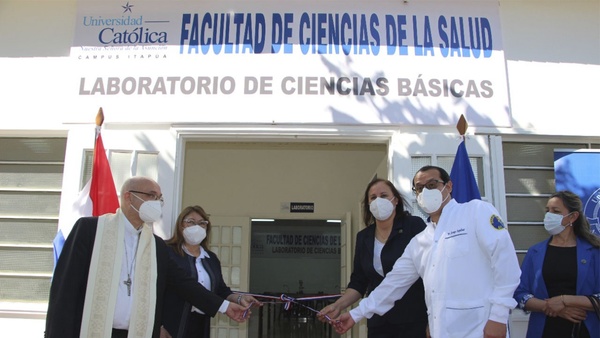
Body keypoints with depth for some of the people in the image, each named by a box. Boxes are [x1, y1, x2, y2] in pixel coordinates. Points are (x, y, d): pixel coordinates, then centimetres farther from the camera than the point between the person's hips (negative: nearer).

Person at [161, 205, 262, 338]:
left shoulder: (212, 258, 14)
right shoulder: (167, 252, -5)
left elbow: (221, 291, 14)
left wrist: (239, 298, -5)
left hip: (201, 327, 6)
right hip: (172, 327, -6)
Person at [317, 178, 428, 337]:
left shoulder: (414, 226, -5)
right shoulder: (363, 237, 8)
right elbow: (358, 282, 11)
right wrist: (338, 305, -3)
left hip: (414, 319, -4)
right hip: (379, 322, 4)